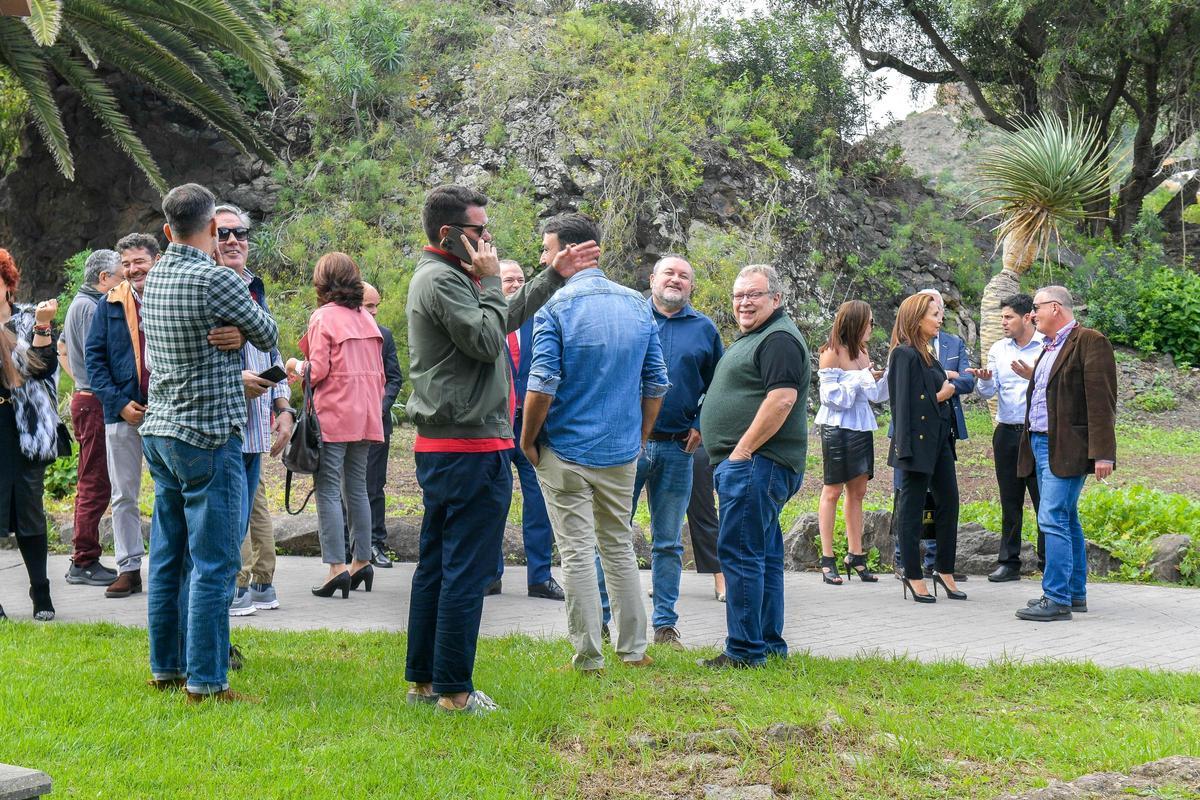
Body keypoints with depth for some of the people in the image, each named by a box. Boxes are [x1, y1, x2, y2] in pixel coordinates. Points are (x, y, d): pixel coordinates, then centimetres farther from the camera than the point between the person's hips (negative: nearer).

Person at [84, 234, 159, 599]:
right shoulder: (109, 305, 4)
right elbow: (94, 357, 3)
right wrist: (119, 403, -8)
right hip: (123, 413, 2)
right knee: (123, 496, 6)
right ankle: (129, 569, 14)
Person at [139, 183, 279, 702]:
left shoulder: (153, 278, 9)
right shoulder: (215, 280, -16)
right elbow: (268, 336, -3)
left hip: (159, 431, 8)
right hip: (207, 436, -8)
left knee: (168, 557, 14)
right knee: (212, 564, -5)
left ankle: (166, 667, 21)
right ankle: (205, 681, -4)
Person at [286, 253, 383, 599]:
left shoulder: (323, 317, -7)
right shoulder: (366, 319, 12)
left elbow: (318, 370, -11)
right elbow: (379, 372, 13)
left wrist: (296, 366, 8)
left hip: (333, 416, -6)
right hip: (364, 414, 7)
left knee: (328, 490, -5)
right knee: (356, 487, 13)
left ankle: (336, 566, -12)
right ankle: (362, 561, 15)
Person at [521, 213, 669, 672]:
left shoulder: (555, 307, -12)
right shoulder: (638, 305, 5)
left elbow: (542, 385, -17)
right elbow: (656, 383, 8)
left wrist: (528, 441, -5)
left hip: (566, 451, -5)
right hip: (622, 450, 5)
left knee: (577, 552, 1)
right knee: (619, 546, 16)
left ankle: (588, 656, 5)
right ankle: (633, 649, 19)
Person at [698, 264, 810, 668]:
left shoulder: (779, 339, -12)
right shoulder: (752, 338, 22)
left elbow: (783, 397, -23)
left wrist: (742, 451, -22)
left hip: (756, 463, -11)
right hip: (749, 463, 11)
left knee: (740, 553, -12)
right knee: (764, 553, 13)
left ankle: (745, 650, -11)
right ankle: (770, 643, 19)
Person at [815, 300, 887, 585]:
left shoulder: (863, 352, 10)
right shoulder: (832, 354, -11)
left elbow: (874, 395, 13)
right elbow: (832, 395, -14)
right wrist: (861, 379, -18)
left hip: (861, 428, 7)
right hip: (837, 427, -7)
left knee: (858, 491, 8)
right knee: (833, 490, 0)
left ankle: (855, 555, 14)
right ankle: (827, 559, 4)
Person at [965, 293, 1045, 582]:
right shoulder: (998, 350, 10)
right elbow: (988, 392, 5)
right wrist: (985, 379, -16)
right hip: (1006, 431, 4)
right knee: (1009, 501, 8)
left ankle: (1048, 562, 5)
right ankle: (1009, 562, 13)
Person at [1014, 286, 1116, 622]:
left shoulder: (1090, 342, -10)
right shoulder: (1050, 348, 19)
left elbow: (1101, 401, -16)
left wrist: (1102, 453, -21)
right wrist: (1032, 377, 13)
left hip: (1067, 449, -10)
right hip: (1041, 444, 10)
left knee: (1053, 519, -14)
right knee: (1065, 520, 14)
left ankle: (1057, 599, -13)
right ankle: (1075, 593, 21)